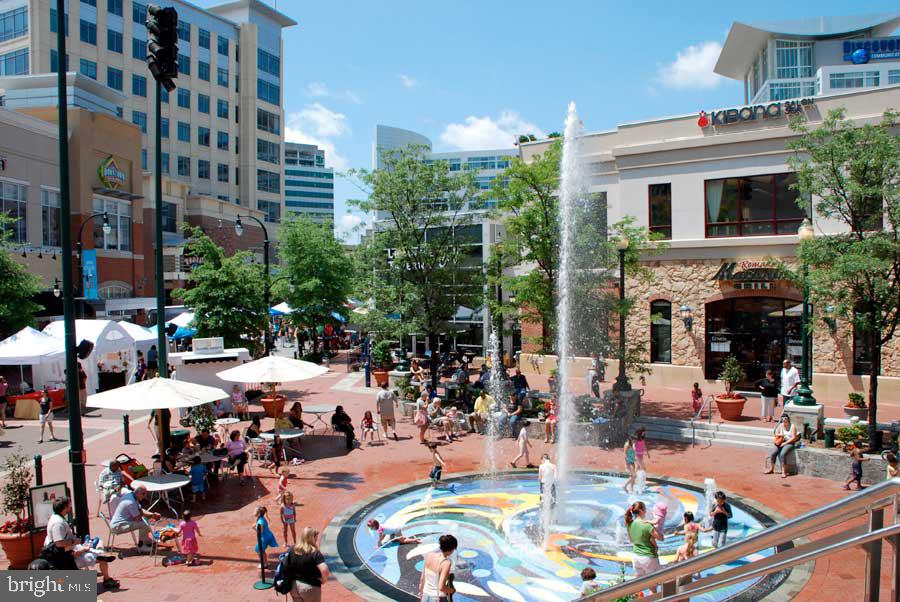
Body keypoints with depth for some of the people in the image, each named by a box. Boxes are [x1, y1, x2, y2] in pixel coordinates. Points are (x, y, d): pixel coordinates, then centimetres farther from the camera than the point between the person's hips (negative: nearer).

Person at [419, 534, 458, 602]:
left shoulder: (429, 556, -5)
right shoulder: (446, 563, -23)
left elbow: (422, 578, 3)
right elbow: (441, 587, -24)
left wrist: (421, 594, 16)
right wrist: (451, 590, -4)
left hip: (426, 596, 6)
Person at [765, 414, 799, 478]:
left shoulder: (792, 427, -6)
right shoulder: (780, 426, 8)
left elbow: (793, 438, -11)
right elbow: (776, 433, 14)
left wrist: (785, 443, -16)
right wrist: (779, 435, -10)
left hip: (789, 443, -5)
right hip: (780, 442, 5)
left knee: (782, 454, -30)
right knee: (772, 453, -18)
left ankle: (784, 472, -23)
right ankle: (771, 469, -5)